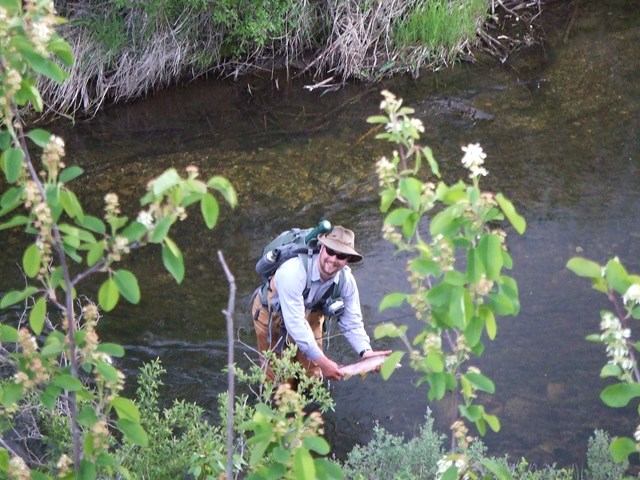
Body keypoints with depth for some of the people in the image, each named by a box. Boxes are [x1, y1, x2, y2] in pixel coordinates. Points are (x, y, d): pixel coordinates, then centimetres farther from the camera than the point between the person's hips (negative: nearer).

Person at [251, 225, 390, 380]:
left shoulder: (346, 280, -22)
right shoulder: (294, 271, -40)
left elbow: (352, 323, -15)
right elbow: (295, 323, -40)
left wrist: (366, 352, -34)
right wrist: (322, 361, -41)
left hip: (310, 314, 5)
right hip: (271, 313, -5)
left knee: (312, 377, 9)